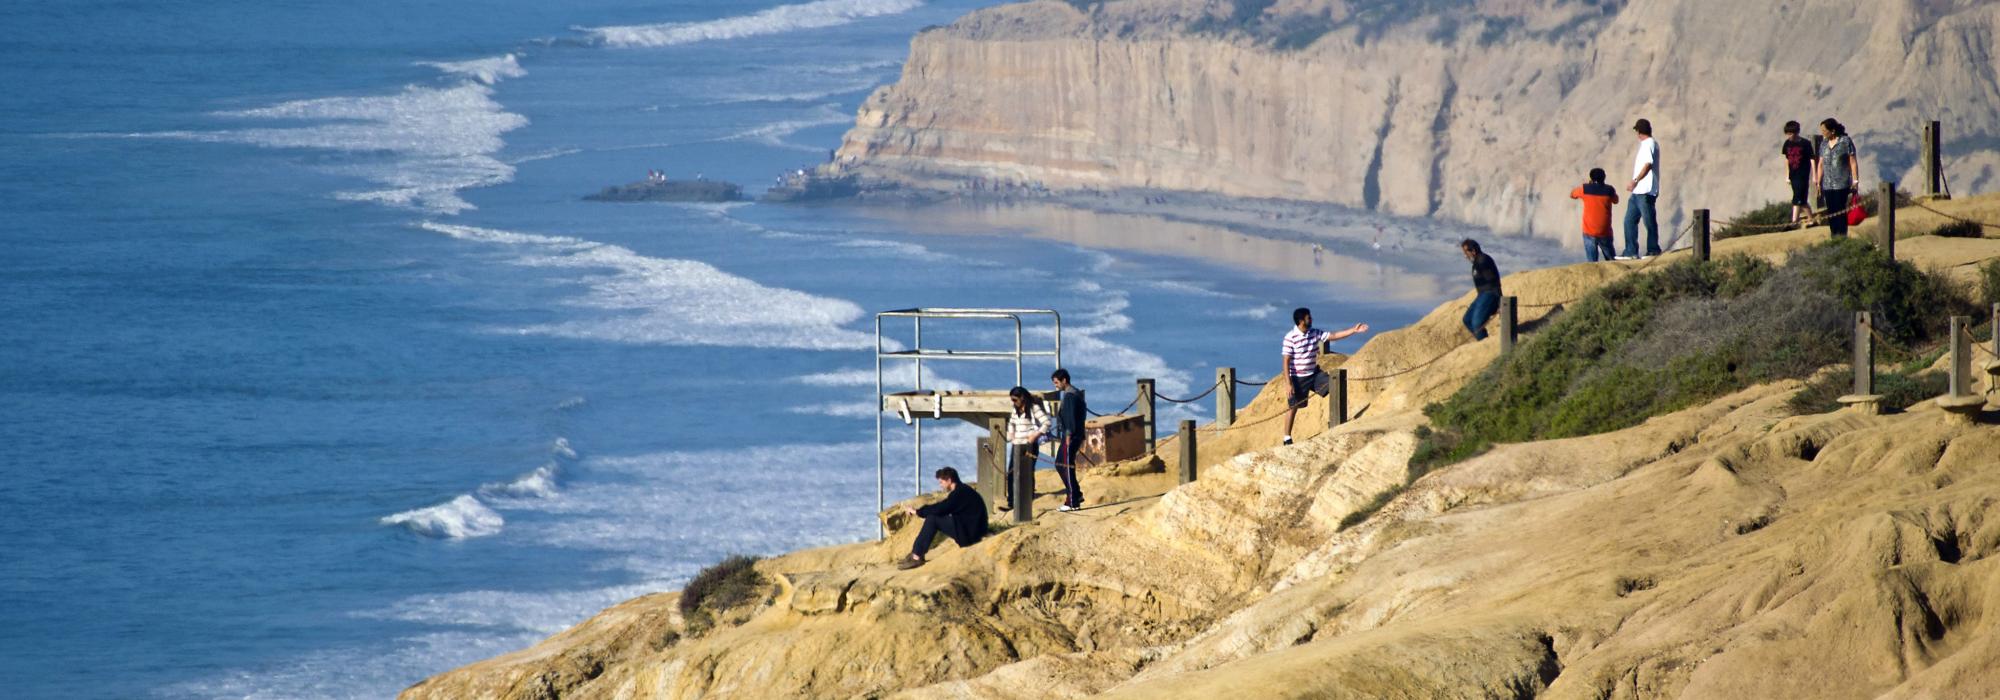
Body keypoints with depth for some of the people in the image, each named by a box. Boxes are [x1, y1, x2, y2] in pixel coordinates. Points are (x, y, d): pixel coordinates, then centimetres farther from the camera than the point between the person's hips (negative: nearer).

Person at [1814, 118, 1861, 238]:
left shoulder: (1846, 142, -4)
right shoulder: (1824, 145, 12)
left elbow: (1853, 162, -4)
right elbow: (1820, 164, 17)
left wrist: (1855, 181, -8)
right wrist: (1818, 182, 13)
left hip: (1842, 184, -5)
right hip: (1827, 185, 5)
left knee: (1840, 211, -8)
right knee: (1830, 212, 4)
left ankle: (1842, 236, -4)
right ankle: (1833, 237, 9)